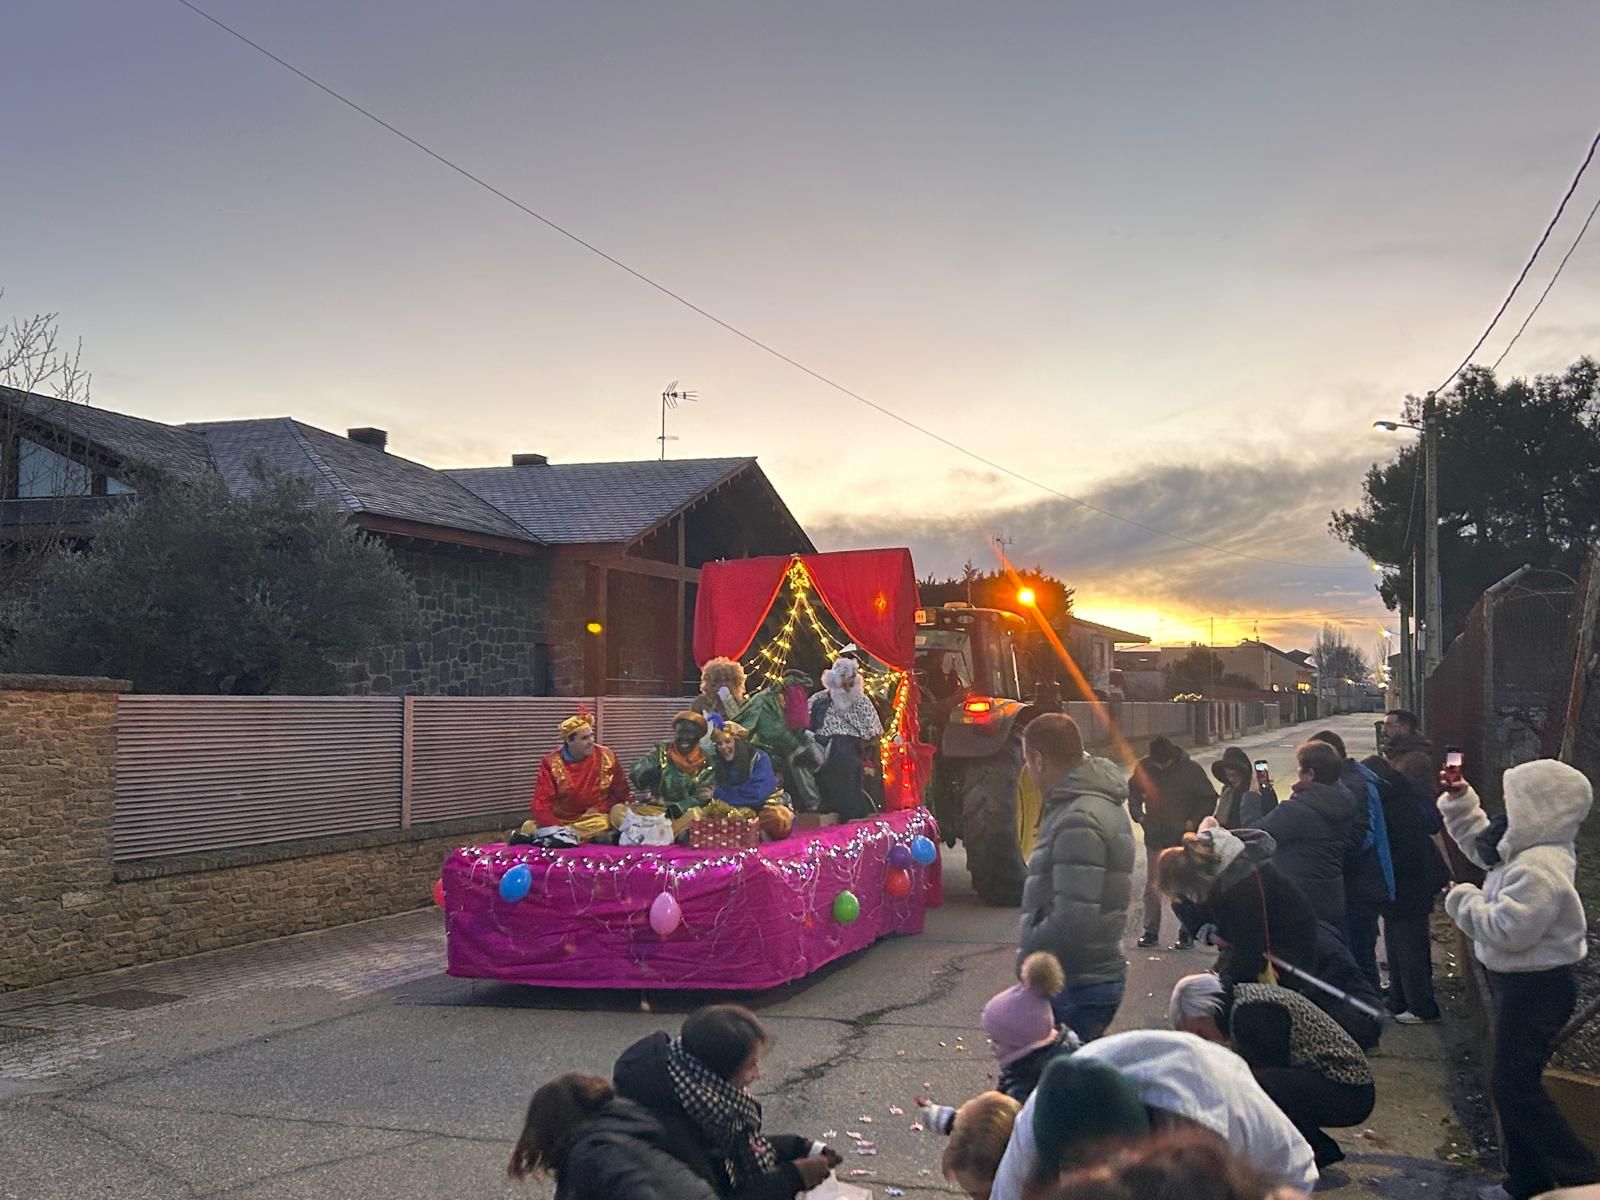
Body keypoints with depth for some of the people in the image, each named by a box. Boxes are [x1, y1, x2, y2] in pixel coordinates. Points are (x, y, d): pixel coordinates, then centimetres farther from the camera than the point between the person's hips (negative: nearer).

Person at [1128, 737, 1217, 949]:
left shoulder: (1190, 769, -12)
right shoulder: (1144, 767, -4)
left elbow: (1209, 798, -3)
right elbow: (1133, 791, 13)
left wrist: (1195, 821, -12)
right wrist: (1138, 814, 0)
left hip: (1184, 836, -3)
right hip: (1155, 837, 3)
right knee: (1152, 887, 5)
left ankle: (1187, 932, 14)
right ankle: (1151, 931, 14)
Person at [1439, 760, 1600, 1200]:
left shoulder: (1538, 870, -29)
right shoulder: (1528, 849, 4)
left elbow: (1506, 929, -32)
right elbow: (1481, 843, 23)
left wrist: (1464, 900, -17)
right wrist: (1460, 801, 12)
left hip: (1535, 987, -11)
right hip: (1521, 982, 11)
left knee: (1514, 1085, -5)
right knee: (1514, 1082, 16)